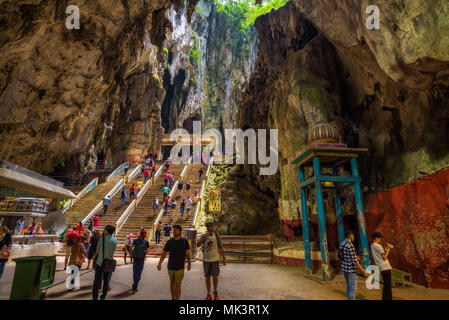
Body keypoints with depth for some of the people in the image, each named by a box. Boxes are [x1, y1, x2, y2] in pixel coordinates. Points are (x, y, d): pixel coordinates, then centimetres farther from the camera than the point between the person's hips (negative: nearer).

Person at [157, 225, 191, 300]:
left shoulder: (184, 241, -6)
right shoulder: (169, 241, -1)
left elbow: (187, 253, -4)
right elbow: (164, 253, 5)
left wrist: (189, 263, -8)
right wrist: (159, 263, 0)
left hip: (180, 267, -3)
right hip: (170, 266, 3)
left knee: (178, 285, 0)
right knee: (172, 284, 17)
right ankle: (173, 298, 36)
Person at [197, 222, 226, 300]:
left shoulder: (216, 236, -2)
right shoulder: (204, 236, -1)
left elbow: (221, 248, 1)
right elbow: (198, 245, -15)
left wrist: (224, 258, -3)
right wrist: (204, 238, -28)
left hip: (215, 259, -1)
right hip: (206, 260, 1)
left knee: (215, 276, -4)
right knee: (207, 277, 7)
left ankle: (215, 292, 21)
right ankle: (208, 294, 20)